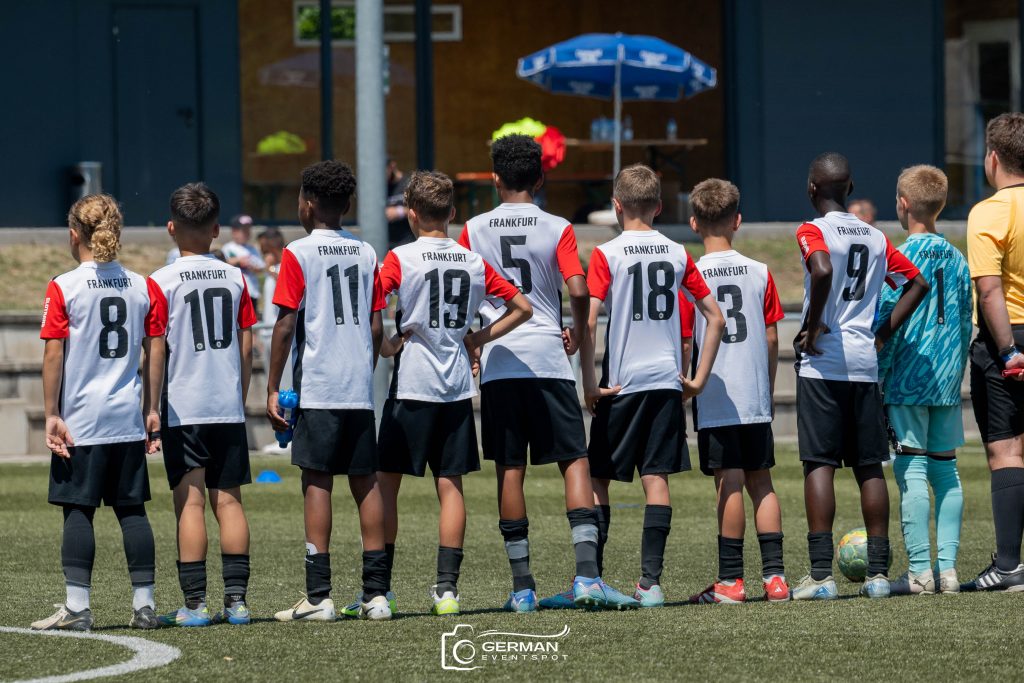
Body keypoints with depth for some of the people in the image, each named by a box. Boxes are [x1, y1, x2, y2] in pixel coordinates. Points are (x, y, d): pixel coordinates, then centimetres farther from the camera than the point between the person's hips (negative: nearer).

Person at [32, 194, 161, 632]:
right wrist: (153, 411, 14)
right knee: (132, 509, 8)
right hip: (128, 419, 4)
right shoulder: (140, 287, 5)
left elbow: (54, 354, -9)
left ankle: (77, 607, -5)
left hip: (81, 420, -4)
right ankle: (144, 604, 9)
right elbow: (153, 354, 7)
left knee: (78, 509, -1)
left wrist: (51, 415, -5)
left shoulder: (63, 288, -7)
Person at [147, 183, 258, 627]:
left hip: (182, 407, -3)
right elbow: (246, 348, 7)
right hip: (229, 407, 3)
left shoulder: (162, 282, -6)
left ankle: (195, 603, -5)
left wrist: (151, 408, 0)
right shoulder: (235, 278, 4)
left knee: (189, 501, -2)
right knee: (228, 499, 7)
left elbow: (157, 352, -6)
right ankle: (236, 599, 5)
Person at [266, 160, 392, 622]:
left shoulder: (298, 254, -5)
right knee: (365, 482, 8)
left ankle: (319, 596, -8)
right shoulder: (365, 252, 10)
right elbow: (376, 326, 10)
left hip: (317, 388, -5)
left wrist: (273, 389, -3)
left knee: (317, 482, -4)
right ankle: (376, 593, 8)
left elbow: (286, 326, -8)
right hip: (361, 388, 5)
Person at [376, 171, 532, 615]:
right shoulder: (474, 263, 6)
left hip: (411, 384, -4)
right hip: (458, 387, 4)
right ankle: (447, 586, 0)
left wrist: (384, 345, -7)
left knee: (387, 480, 5)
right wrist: (479, 338, 12)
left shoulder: (401, 259, -6)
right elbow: (522, 308, 11)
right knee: (450, 484, 5)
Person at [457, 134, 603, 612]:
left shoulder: (474, 230, 5)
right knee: (574, 461, 2)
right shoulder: (557, 229, -1)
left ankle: (522, 587, 3)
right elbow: (578, 290, -11)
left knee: (509, 470, 3)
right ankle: (586, 573, -12)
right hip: (547, 358, -1)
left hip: (497, 362, 1)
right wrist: (578, 332, 8)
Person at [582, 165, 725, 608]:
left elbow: (589, 321, -15)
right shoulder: (677, 254, 6)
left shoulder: (607, 255, -6)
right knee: (656, 479, 2)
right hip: (667, 381, 3)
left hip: (621, 384, -3)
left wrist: (589, 384, -8)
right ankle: (650, 581, -3)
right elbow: (714, 317, 8)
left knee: (598, 478, 8)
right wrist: (699, 379, 12)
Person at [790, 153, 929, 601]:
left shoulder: (813, 232, -5)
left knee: (819, 463, -5)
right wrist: (882, 335, 15)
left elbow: (823, 270, -26)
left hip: (822, 363, -5)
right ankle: (878, 572, 8)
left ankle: (821, 574, -10)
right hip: (865, 364, 5)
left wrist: (812, 328, -14)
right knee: (869, 465, 8)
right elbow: (917, 284, 16)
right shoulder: (875, 237, 13)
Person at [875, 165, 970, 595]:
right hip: (948, 382, 6)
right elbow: (965, 323, 15)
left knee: (911, 471, -6)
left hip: (907, 382, -6)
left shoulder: (900, 258, -9)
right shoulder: (957, 259, 10)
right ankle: (947, 568, 7)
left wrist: (875, 381, -7)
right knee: (945, 470, 9)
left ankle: (919, 571, -10)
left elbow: (887, 322, -12)